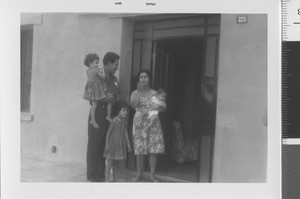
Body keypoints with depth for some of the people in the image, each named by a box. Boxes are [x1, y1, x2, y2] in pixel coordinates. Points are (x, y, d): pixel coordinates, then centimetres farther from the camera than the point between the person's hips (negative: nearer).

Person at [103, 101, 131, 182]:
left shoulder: (124, 122, 5)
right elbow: (108, 132, -10)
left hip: (120, 144, 6)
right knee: (109, 164, -2)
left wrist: (128, 144, 9)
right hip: (112, 143, -6)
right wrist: (107, 144, -12)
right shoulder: (114, 121, -13)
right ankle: (106, 180, 2)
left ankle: (114, 180, 20)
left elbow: (125, 133, 10)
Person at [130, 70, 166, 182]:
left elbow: (164, 107, 2)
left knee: (153, 150, -2)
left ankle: (152, 175, 8)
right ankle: (139, 174, 15)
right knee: (140, 150, 1)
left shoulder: (155, 93, 8)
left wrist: (157, 107, -19)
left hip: (153, 123, 0)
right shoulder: (135, 93, 7)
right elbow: (133, 105, -13)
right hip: (139, 123, 0)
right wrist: (139, 91, -12)